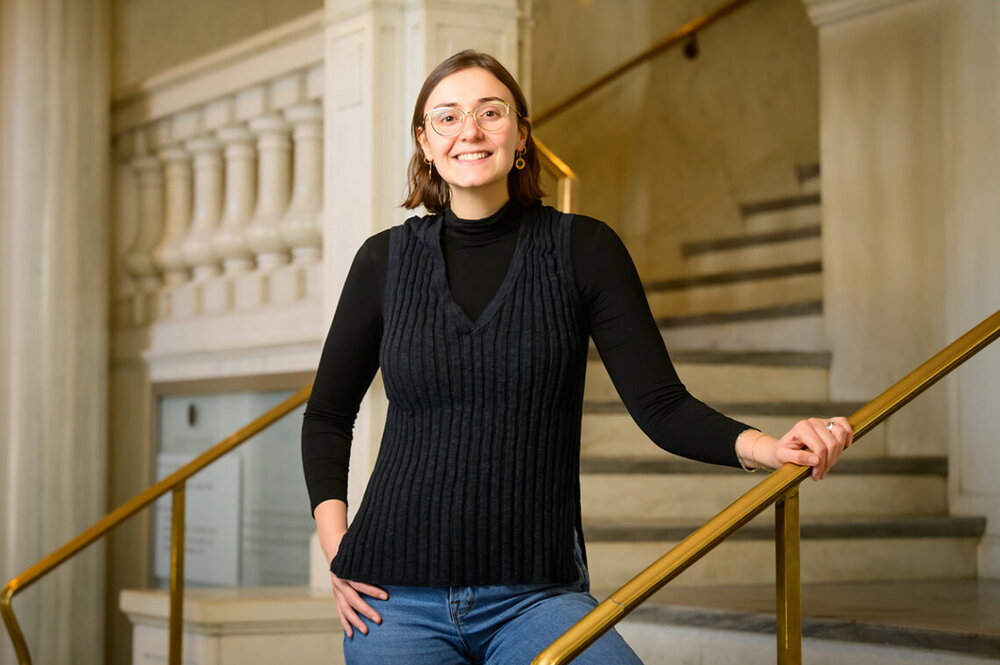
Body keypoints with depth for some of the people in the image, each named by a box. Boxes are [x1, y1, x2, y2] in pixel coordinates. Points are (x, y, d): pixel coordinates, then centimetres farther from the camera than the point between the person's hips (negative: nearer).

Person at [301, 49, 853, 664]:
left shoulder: (582, 249, 1)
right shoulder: (387, 260, 5)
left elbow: (661, 405, -2)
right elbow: (327, 416, 16)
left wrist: (764, 447, -20)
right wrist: (336, 551, 3)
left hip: (534, 595, -1)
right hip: (398, 597, 1)